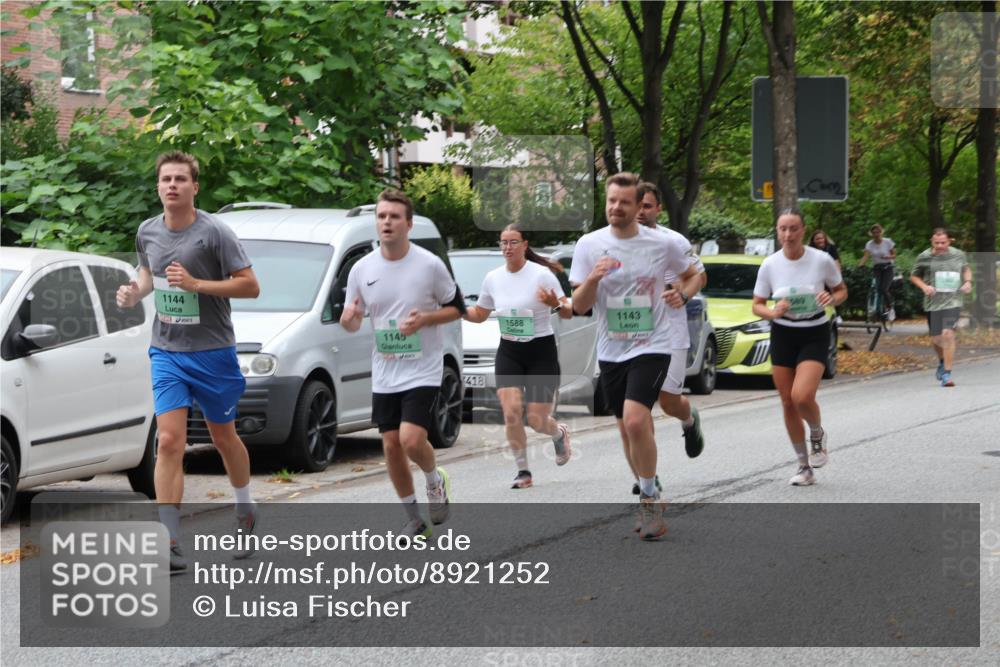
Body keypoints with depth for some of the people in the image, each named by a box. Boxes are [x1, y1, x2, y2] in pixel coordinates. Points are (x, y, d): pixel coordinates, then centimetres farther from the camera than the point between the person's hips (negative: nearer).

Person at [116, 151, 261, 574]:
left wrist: (196, 284, -24)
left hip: (212, 352, -3)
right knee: (170, 442, -9)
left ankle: (245, 511, 40)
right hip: (166, 352, 3)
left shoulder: (213, 232, -12)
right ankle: (170, 545, -12)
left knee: (224, 437, 13)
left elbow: (250, 286, -13)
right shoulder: (147, 232, 3)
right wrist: (135, 293, 1)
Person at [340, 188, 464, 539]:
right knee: (391, 446, 4)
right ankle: (413, 518, 21)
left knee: (411, 440, -19)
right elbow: (353, 322, 9)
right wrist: (348, 319, -16)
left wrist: (424, 319, -17)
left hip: (423, 371, -4)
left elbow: (457, 308, 1)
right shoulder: (362, 269, 1)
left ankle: (435, 479, 14)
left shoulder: (430, 265, -8)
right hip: (384, 375, 4)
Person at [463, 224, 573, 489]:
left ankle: (559, 434, 33)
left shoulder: (542, 274, -10)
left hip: (541, 352, -3)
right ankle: (523, 471, 1)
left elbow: (568, 312, -11)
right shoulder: (493, 278, 3)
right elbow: (480, 314, 16)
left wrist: (557, 304, -33)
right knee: (511, 412, -14)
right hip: (509, 353, 3)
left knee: (537, 420, -4)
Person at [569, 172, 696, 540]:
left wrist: (682, 293, -7)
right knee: (630, 430, 11)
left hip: (651, 347, -3)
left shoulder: (663, 243, -5)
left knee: (635, 421, -23)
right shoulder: (589, 245, -1)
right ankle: (649, 501, 28)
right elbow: (579, 307, -1)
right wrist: (593, 279, -20)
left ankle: (649, 498, -7)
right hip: (610, 353, 3)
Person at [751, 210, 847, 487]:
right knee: (788, 402, 4)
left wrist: (832, 298, -18)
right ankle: (804, 466, 19)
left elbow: (842, 290, 5)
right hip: (782, 336, 3)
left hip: (814, 335, -3)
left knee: (801, 396, -22)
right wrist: (773, 312, -19)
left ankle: (817, 433, 13)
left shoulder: (822, 260, -10)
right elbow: (757, 305, 2)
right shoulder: (770, 265, -5)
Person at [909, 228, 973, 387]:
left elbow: (966, 269, 24)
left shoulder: (958, 255, 3)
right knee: (936, 339, 11)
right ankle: (942, 362, 45)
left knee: (948, 334, -19)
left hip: (952, 302, -1)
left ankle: (946, 373, -13)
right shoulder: (924, 257, -2)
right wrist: (924, 286, -9)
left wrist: (968, 281, 3)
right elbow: (914, 276, 10)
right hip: (933, 303, 1)